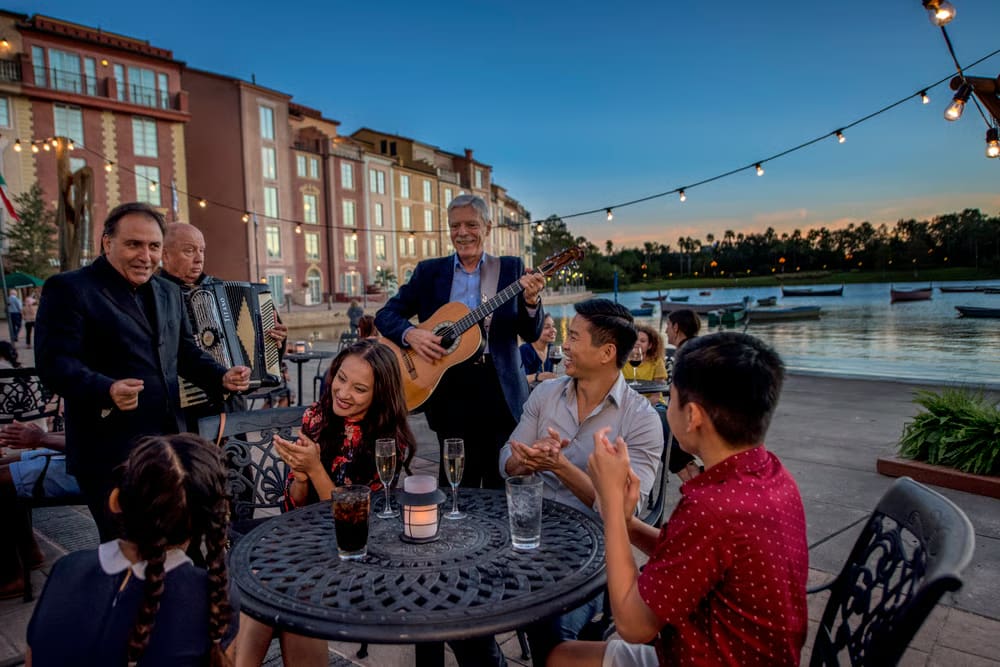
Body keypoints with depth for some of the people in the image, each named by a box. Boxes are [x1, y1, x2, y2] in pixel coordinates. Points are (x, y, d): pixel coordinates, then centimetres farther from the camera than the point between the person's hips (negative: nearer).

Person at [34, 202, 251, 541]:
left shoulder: (169, 292, 14)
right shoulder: (68, 288, -7)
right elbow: (54, 362, -16)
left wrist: (222, 377, -2)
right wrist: (108, 390, -34)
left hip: (168, 444, 7)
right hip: (108, 452, -6)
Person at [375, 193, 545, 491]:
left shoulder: (511, 269, 4)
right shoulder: (429, 271, 6)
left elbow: (532, 334, 0)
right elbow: (386, 315, 6)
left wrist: (531, 301, -21)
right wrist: (410, 334, -15)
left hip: (501, 392, 0)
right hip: (451, 394, 1)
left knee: (502, 485, 9)